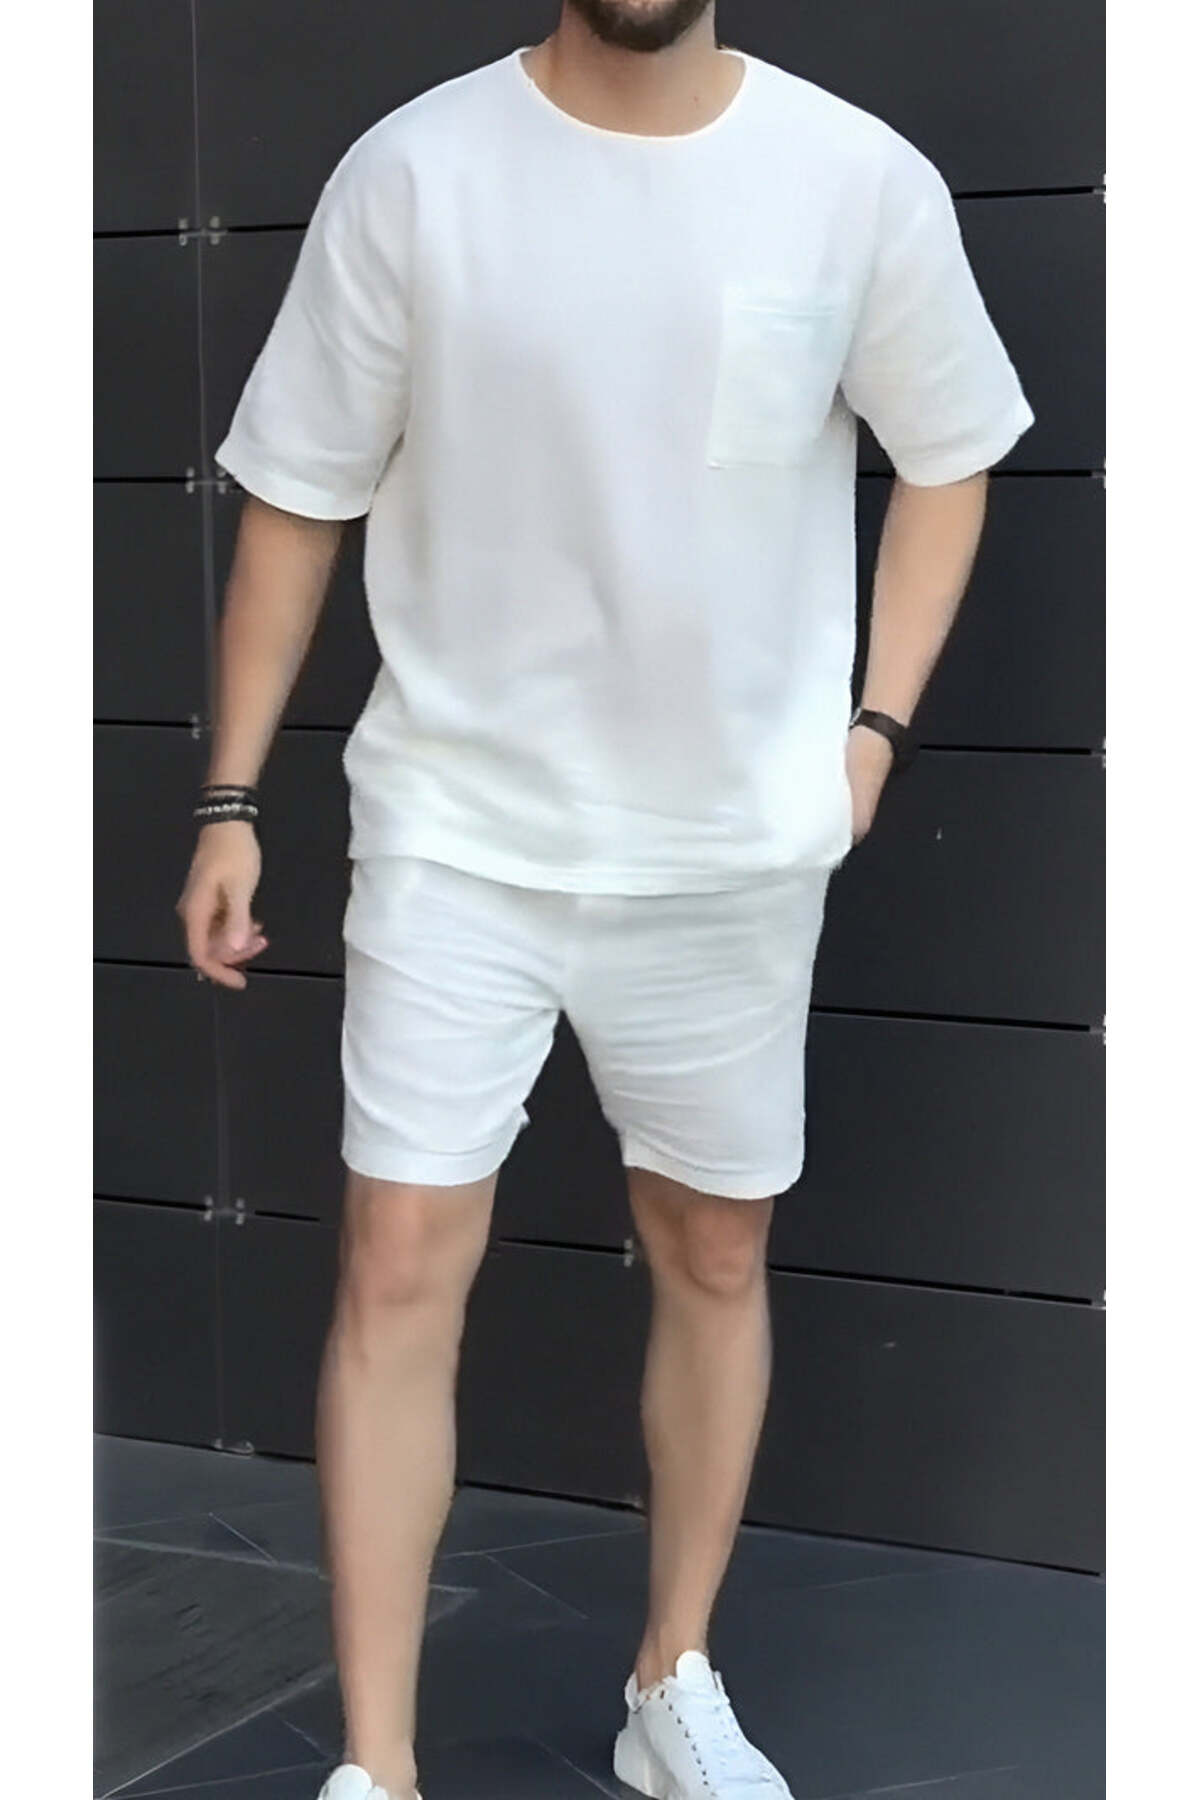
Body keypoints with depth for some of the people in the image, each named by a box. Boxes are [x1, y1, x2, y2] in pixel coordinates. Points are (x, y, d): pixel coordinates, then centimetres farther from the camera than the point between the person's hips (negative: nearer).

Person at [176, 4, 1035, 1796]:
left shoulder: (863, 182, -6)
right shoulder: (413, 172, -9)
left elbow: (946, 460, 9)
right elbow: (299, 497, -2)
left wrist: (873, 727, -1)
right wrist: (232, 796, -1)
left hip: (736, 845, 2)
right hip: (456, 827, -1)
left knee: (718, 1255, 13)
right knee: (399, 1269, -3)